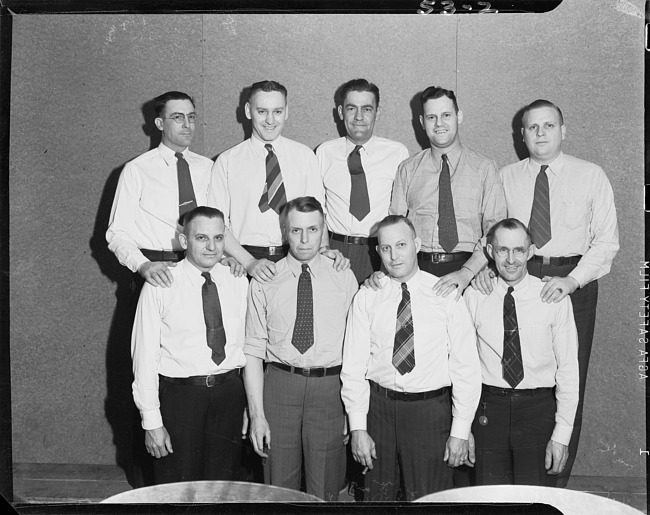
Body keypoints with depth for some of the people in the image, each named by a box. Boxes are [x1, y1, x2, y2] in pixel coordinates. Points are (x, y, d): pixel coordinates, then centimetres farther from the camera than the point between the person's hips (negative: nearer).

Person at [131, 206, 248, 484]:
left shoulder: (238, 283, 4)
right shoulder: (160, 286, -7)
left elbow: (250, 345, 6)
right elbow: (144, 355, -8)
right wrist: (152, 421, -10)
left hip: (230, 391, 3)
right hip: (179, 393, -3)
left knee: (222, 483, 14)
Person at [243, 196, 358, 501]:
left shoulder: (344, 278, 3)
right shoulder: (265, 281, 1)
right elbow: (253, 350, -1)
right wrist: (257, 415, -6)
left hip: (330, 387, 0)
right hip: (279, 384, 0)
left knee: (324, 492, 9)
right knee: (280, 487, 10)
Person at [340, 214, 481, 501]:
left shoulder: (446, 294, -3)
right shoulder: (366, 298, 1)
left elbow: (466, 367, -3)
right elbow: (353, 367, 1)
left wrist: (460, 431, -6)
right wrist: (358, 428, -3)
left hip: (431, 410, -1)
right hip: (379, 408, 2)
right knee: (377, 496, 13)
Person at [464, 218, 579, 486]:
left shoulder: (554, 297, -3)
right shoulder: (473, 296, 0)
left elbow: (568, 367, -1)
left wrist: (562, 433, -5)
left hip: (539, 409, -1)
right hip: (489, 409, 1)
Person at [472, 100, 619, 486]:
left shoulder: (591, 176, 4)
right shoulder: (507, 177, 10)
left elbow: (606, 241, 0)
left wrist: (572, 280, -15)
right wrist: (482, 263, -15)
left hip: (573, 283, -1)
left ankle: (556, 482, 18)